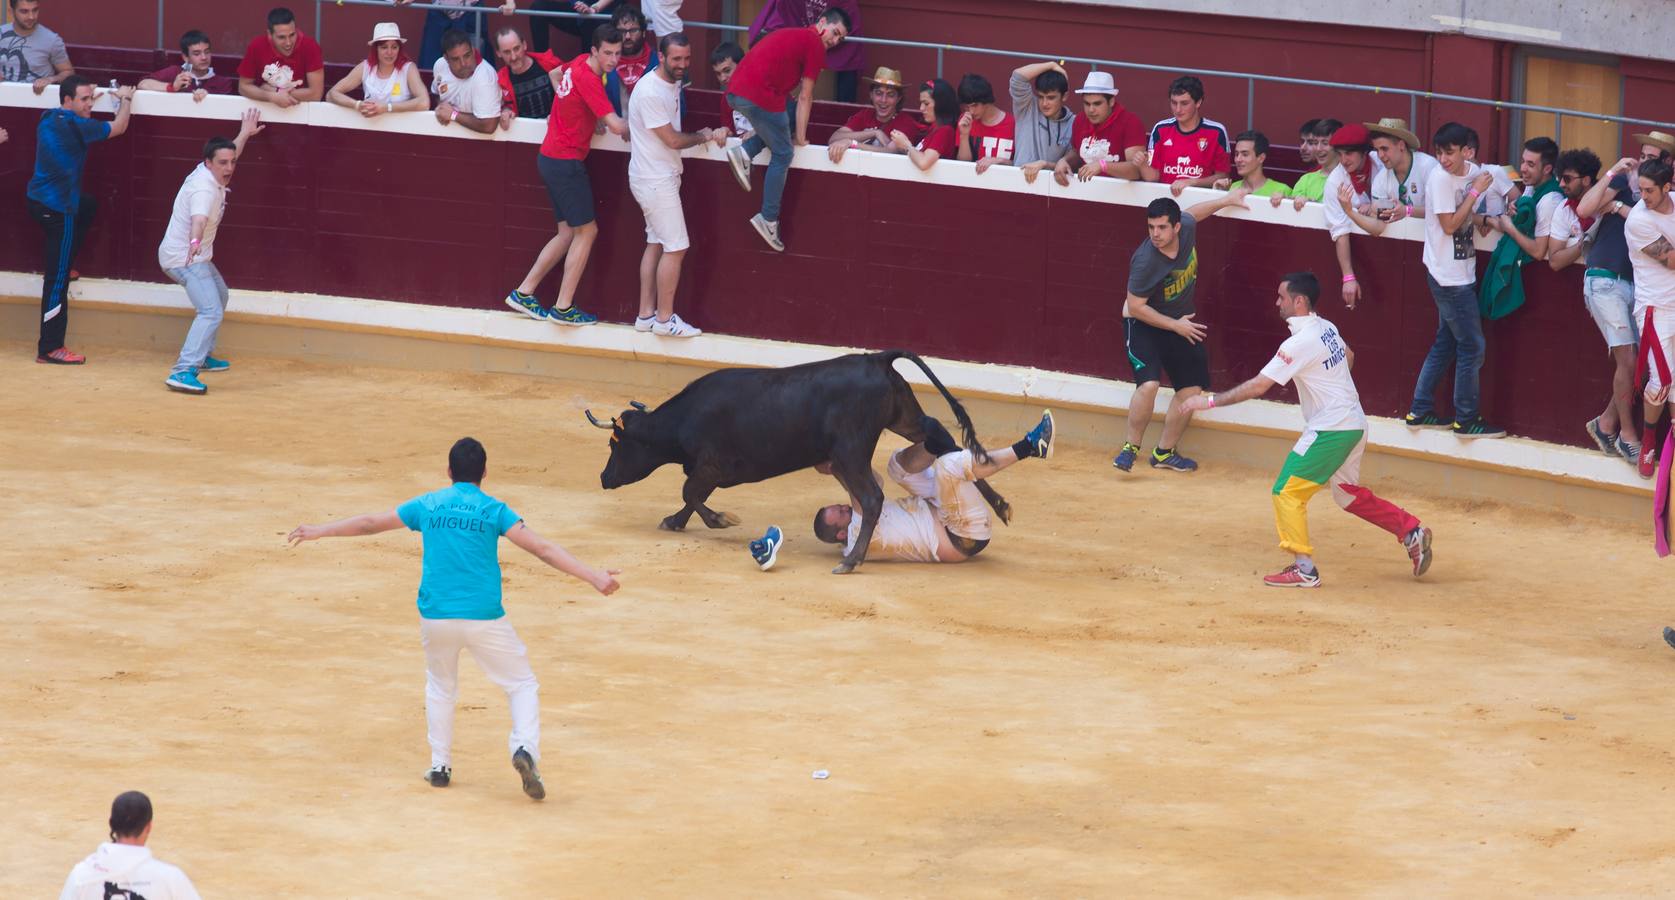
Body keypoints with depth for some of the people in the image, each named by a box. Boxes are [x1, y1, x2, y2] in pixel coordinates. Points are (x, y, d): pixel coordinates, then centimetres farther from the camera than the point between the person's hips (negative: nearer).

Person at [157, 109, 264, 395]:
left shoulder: (208, 171, 3)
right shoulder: (204, 188, -27)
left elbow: (229, 153, 29)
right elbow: (199, 217, -48)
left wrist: (244, 134, 44)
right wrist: (195, 240, -68)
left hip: (196, 256, 11)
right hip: (184, 258, -11)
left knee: (219, 295, 33)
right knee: (211, 312, -25)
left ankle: (201, 356, 43)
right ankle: (183, 372, -39)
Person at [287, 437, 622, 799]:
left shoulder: (428, 505, 7)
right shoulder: (493, 510, -1)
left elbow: (370, 522, 17)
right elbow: (541, 548, -11)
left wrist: (319, 532, 30)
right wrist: (592, 576, -15)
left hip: (435, 617, 3)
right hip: (484, 618, -3)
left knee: (440, 686, 26)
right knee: (522, 684, 8)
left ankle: (440, 765, 23)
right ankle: (525, 749, -16)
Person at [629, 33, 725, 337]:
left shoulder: (672, 84, 8)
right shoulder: (651, 92, -22)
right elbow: (673, 140, -19)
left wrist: (705, 134, 5)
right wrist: (704, 136, -4)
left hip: (663, 177, 10)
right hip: (655, 180, -10)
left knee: (656, 244, 13)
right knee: (676, 247, -7)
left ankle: (646, 315, 17)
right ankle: (665, 319, 0)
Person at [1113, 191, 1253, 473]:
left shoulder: (1186, 227, -15)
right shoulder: (1145, 261, -32)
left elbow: (1191, 214, 11)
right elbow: (1135, 307, -24)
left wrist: (1226, 200, 17)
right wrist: (1175, 326, -21)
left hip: (1181, 324, 7)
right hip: (1143, 324, -7)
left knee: (1192, 388, 5)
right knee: (1149, 384, -25)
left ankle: (1164, 453, 18)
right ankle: (1131, 448, -6)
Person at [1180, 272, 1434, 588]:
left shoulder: (1300, 343, -20)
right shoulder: (1327, 328, 7)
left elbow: (1259, 386, -22)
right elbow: (1348, 356, 28)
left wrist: (1211, 401, -17)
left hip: (1329, 429, -9)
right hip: (1354, 424, 9)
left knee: (1287, 493, -5)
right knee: (1349, 495, 23)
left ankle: (1304, 570, -6)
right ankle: (1412, 532, 23)